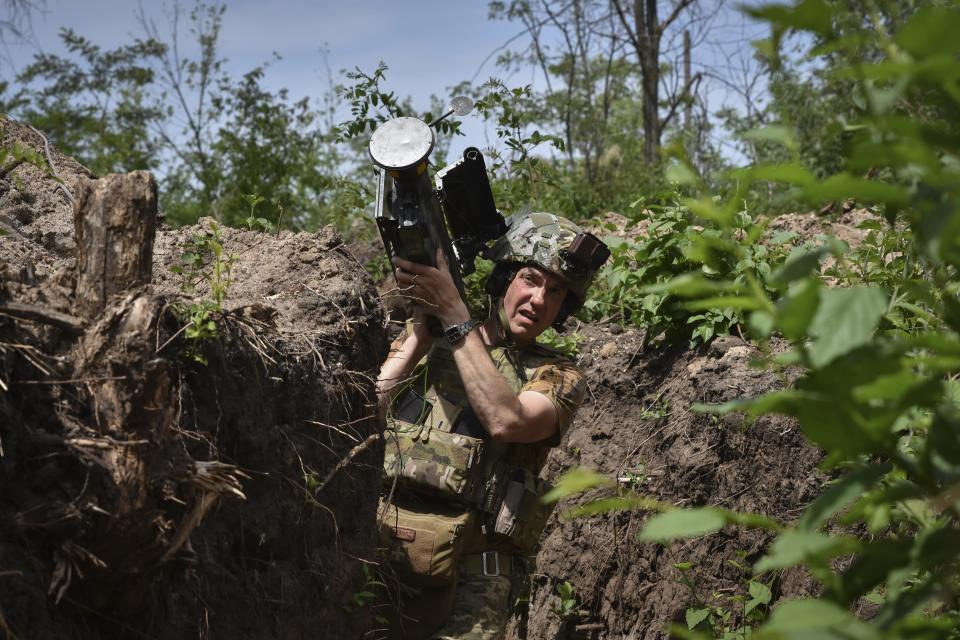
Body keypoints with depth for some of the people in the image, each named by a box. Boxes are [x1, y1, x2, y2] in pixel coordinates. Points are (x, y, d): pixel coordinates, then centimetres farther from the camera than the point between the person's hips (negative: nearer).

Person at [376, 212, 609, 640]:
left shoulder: (557, 376, 8)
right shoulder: (423, 341, 16)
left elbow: (506, 421, -13)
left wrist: (454, 315, -11)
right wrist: (422, 326, -1)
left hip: (467, 566, -1)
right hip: (375, 541, 2)